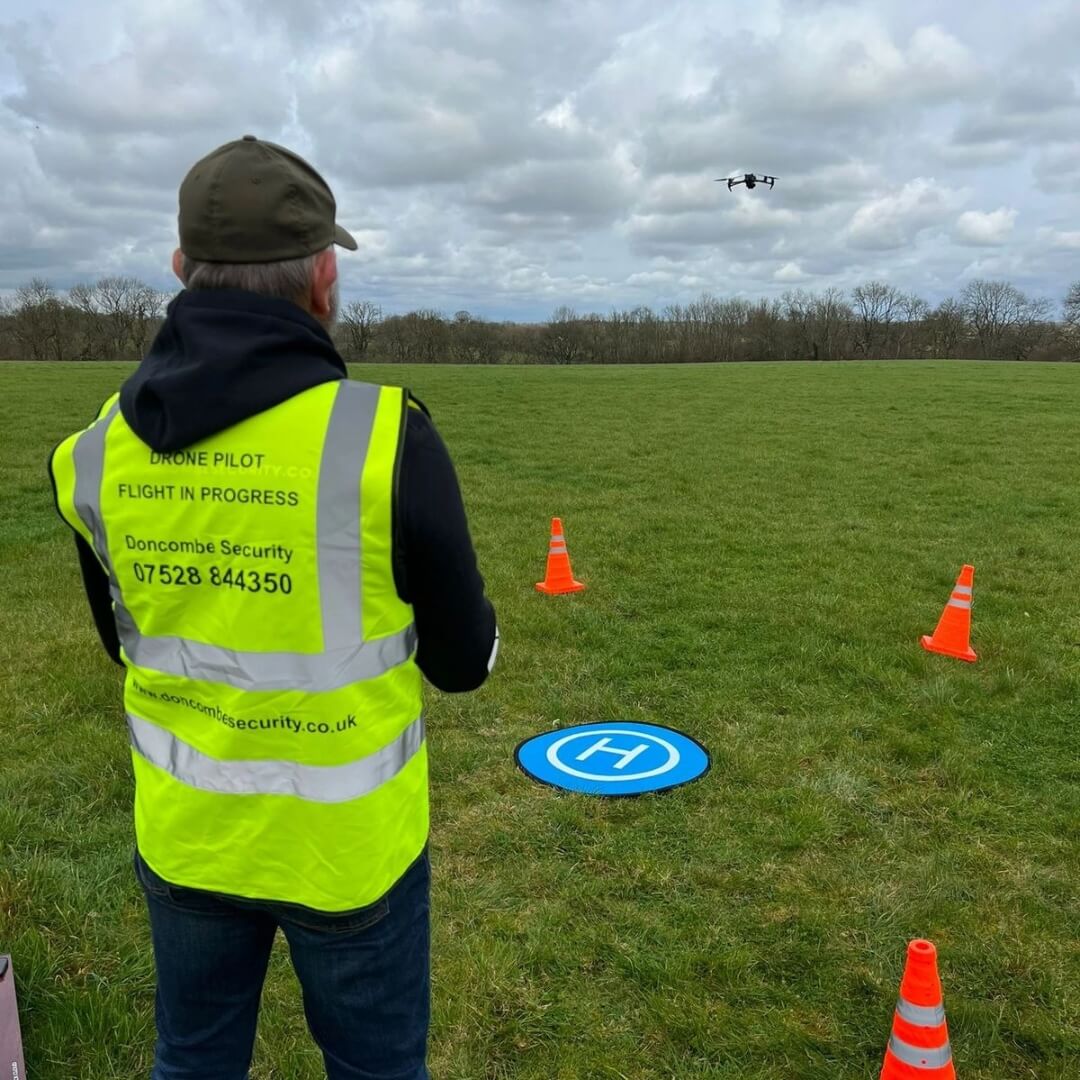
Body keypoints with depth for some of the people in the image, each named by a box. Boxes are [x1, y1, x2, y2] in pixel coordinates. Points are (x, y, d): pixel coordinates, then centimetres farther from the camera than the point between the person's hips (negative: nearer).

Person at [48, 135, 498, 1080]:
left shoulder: (98, 453, -7)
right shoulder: (387, 438, -23)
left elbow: (126, 641, 8)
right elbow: (463, 662, -11)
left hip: (183, 833, 4)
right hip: (346, 839, -4)